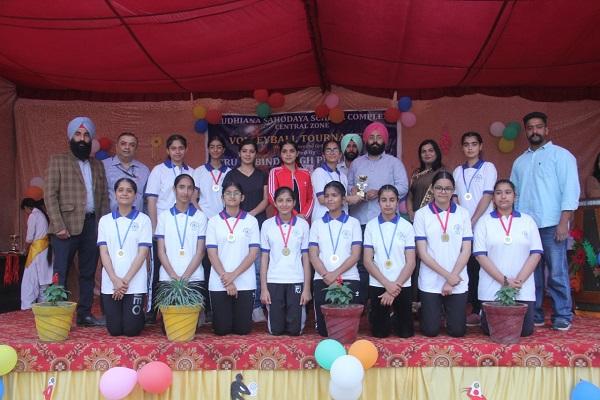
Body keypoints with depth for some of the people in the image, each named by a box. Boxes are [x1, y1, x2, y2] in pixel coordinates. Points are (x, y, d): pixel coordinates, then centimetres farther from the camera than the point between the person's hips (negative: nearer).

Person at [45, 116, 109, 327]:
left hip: (92, 225, 5)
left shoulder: (98, 165, 17)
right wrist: (58, 226, -13)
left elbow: (104, 197, 14)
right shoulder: (58, 160, 4)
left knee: (88, 273, 9)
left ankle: (84, 313, 17)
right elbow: (50, 195, -4)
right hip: (67, 225, -4)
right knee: (60, 272, -3)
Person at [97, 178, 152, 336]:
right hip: (110, 283, 2)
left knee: (132, 329, -2)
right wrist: (115, 280, -11)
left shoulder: (143, 220, 0)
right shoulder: (105, 220, 7)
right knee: (114, 330, 2)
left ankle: (139, 315, 31)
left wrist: (126, 280, -12)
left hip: (135, 284, -2)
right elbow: (104, 253, 1)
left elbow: (142, 253, -5)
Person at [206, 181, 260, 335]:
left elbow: (253, 253, -2)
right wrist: (225, 278, -11)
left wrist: (233, 275, -12)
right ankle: (223, 317, 35)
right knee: (222, 329, 2)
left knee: (243, 329, 1)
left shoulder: (251, 221, 3)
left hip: (245, 283, 0)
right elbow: (212, 254, -1)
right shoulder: (214, 221, 4)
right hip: (219, 283, 0)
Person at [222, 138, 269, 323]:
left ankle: (257, 306, 0)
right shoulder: (231, 175, 9)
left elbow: (265, 200, 7)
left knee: (258, 266, -5)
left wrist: (252, 213, -9)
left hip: (258, 223, 1)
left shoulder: (262, 175, 14)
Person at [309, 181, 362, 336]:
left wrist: (335, 274, -13)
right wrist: (326, 275, -12)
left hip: (349, 279, -1)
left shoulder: (353, 223, 8)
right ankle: (325, 336, 26)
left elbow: (355, 255, -1)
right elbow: (313, 255, 4)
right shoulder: (317, 224, 12)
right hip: (322, 280, 1)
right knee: (323, 329, -5)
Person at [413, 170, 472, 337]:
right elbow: (422, 252, -6)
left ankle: (449, 312, 34)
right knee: (430, 331, 2)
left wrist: (451, 278, -9)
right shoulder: (421, 214, -3)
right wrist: (447, 275, -13)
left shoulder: (463, 214, 3)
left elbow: (466, 251, 0)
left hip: (458, 282, 1)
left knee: (457, 331, 3)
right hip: (430, 282, -1)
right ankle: (429, 311, 34)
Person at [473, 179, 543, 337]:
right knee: (490, 330, -1)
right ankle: (482, 315, 31)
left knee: (525, 330, -1)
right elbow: (480, 255, -5)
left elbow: (536, 253, 2)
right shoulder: (484, 221, 3)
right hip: (492, 289, -1)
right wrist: (504, 281, -13)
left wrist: (519, 280, -11)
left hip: (523, 289, 2)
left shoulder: (528, 221, 8)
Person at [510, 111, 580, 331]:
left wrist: (563, 222, -13)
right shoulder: (520, 161, 17)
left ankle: (562, 317, 9)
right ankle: (534, 315, 16)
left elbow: (571, 190, -5)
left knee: (557, 273, -2)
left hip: (551, 225, -4)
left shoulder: (561, 155, 3)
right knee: (531, 273, 7)